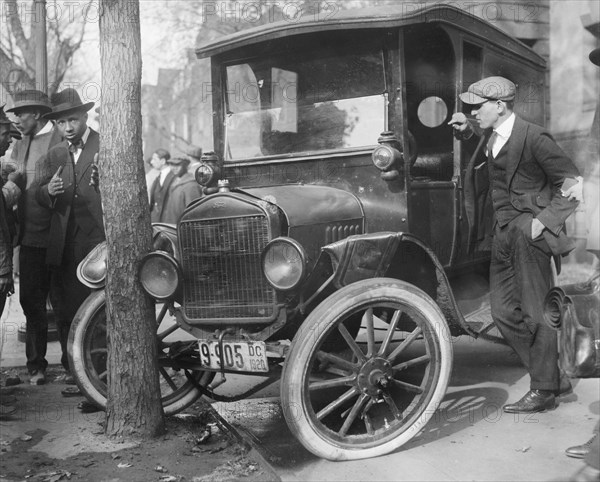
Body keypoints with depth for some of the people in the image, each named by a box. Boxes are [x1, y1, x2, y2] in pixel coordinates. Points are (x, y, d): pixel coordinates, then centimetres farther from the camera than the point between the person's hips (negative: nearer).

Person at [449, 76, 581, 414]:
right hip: (502, 233, 8)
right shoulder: (490, 136, 11)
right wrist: (466, 132, 15)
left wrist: (543, 220, -16)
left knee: (535, 312, -1)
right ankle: (554, 375, 23)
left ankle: (544, 392, 12)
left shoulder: (534, 138, -12)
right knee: (504, 311, 9)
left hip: (528, 230, -8)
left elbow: (574, 182, -10)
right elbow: (481, 166, 31)